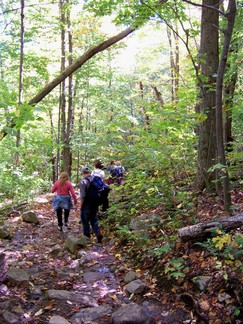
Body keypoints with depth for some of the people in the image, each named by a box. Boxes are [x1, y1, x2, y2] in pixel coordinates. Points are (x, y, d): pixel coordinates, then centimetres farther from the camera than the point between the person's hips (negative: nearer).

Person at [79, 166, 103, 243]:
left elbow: (83, 196, -18)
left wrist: (81, 206, -8)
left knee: (85, 222, 8)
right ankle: (98, 235, 6)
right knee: (94, 220, 17)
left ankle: (87, 238, 16)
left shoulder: (83, 182, -15)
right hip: (95, 205, 6)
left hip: (86, 205, -6)